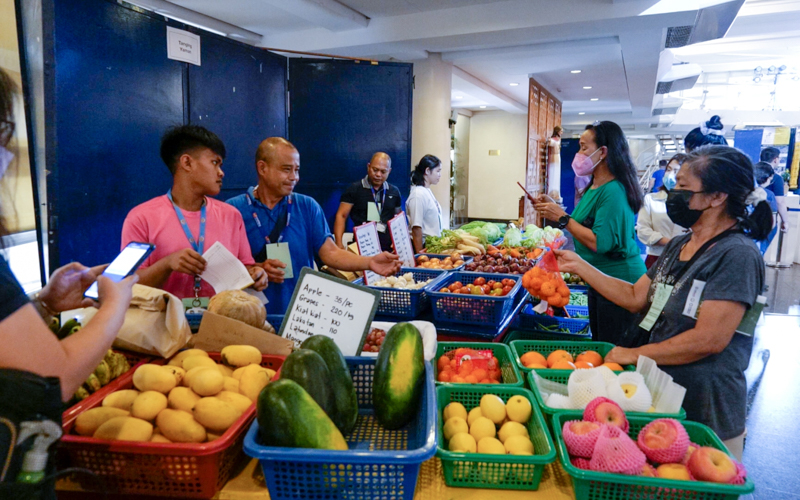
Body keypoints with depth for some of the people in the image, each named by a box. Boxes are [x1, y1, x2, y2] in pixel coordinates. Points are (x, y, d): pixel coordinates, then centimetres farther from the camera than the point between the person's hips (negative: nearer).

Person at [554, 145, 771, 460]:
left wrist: (635, 355, -16)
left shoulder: (737, 255, -19)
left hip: (705, 414, -7)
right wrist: (579, 266, 3)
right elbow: (636, 298, 8)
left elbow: (710, 339, -24)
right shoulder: (678, 246, 6)